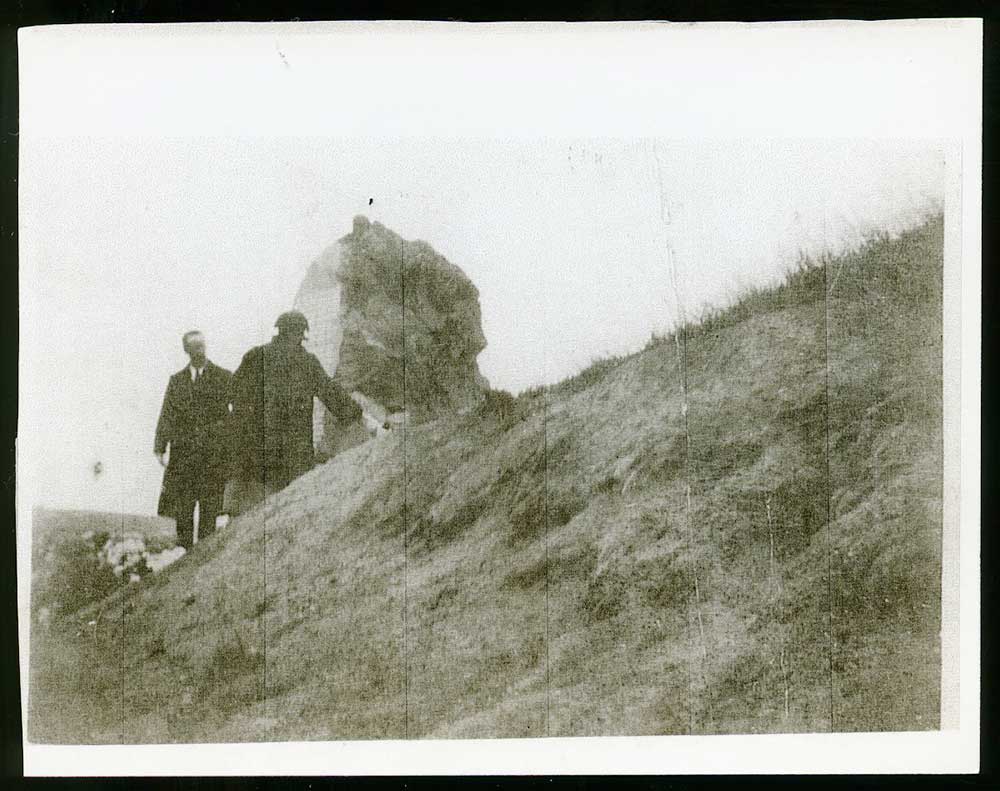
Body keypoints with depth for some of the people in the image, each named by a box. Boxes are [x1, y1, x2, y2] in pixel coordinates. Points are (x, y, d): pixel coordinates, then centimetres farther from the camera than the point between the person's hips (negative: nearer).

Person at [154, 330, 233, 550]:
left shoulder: (224, 378, 5)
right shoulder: (176, 380, 14)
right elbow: (167, 415, 8)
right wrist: (160, 447, -4)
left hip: (214, 454, -2)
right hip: (182, 453, 2)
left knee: (210, 507, -1)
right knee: (180, 508, 0)